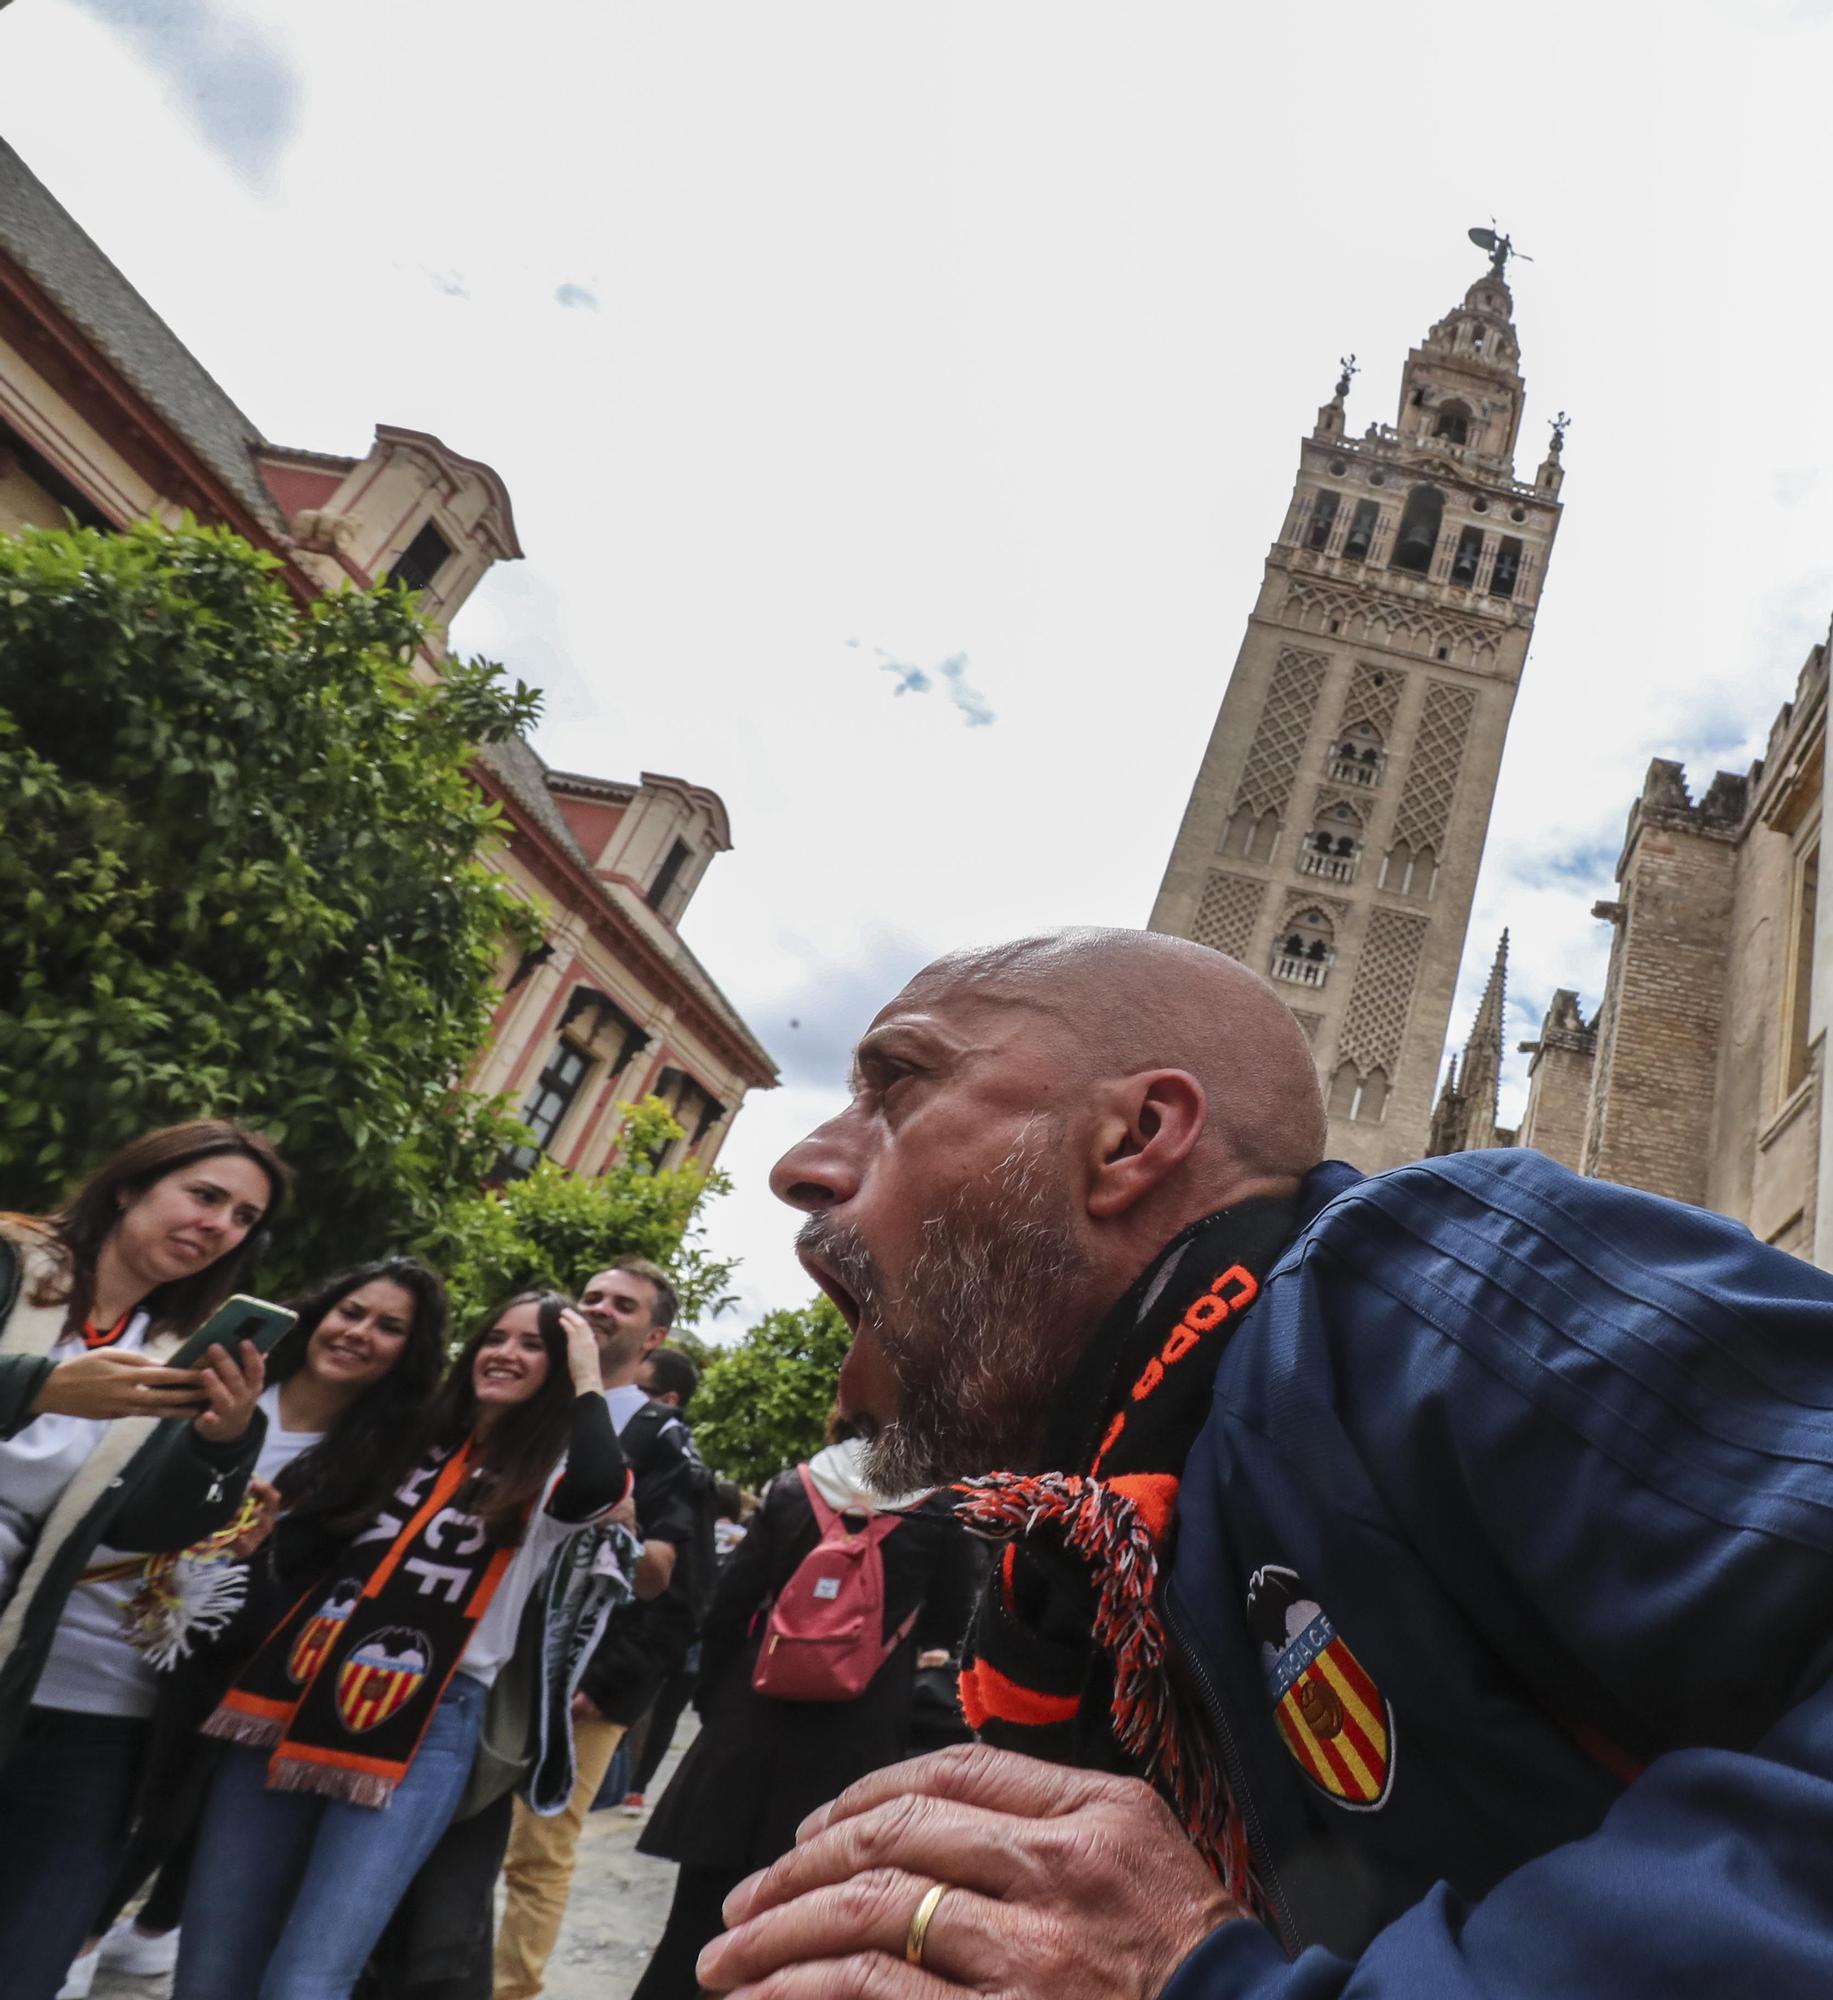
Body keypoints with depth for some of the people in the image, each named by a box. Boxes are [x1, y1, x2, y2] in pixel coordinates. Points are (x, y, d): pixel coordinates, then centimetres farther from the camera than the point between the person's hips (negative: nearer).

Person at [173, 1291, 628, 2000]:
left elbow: (598, 1490, -25)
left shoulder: (554, 1471, 1)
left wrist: (587, 1378, -13)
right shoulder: (419, 1434, 15)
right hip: (291, 1703, 5)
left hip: (425, 1730, -5)